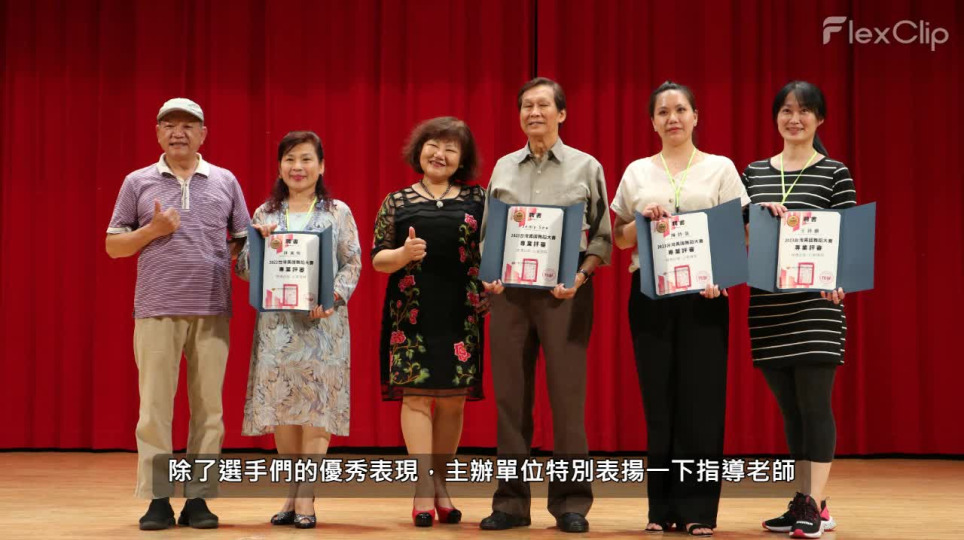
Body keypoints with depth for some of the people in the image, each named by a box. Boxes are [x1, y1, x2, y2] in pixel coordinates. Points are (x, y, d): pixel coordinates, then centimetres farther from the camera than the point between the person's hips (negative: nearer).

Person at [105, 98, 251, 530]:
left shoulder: (225, 182, 13)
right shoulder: (138, 183, 11)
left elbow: (244, 241, 15)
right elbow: (113, 246, 10)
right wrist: (152, 230, -6)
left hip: (212, 311, 1)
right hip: (157, 311, -1)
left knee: (208, 406, 2)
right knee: (155, 406, -2)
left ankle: (198, 498, 8)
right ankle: (157, 499, 4)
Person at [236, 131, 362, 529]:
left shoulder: (338, 212, 5)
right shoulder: (265, 214, 11)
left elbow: (353, 264, 1)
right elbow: (244, 269, 9)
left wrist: (334, 296, -16)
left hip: (322, 321, -2)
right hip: (277, 321, 2)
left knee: (316, 406, -4)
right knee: (281, 406, 3)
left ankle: (306, 498, 0)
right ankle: (292, 493, 16)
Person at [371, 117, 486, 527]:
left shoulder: (477, 200, 10)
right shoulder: (397, 202, 8)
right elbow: (377, 259, 6)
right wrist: (403, 254, -14)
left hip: (461, 315, 1)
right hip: (412, 313, -1)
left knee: (452, 400, 4)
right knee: (415, 395, -7)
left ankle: (440, 485, 15)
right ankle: (424, 487, -7)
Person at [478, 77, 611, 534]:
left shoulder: (586, 167, 5)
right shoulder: (503, 168, 13)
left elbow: (602, 236, 3)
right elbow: (487, 232, 14)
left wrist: (580, 277, -12)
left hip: (564, 291, -3)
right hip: (509, 290, 3)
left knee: (567, 396, -3)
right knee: (510, 395, 4)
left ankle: (570, 504, 5)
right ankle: (511, 501, 10)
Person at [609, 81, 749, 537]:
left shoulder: (720, 169, 6)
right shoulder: (637, 172, 10)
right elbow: (620, 239, 13)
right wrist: (644, 221, -8)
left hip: (704, 294, -1)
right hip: (650, 293, 1)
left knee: (701, 398, -4)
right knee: (658, 398, 1)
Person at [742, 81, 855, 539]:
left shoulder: (835, 174, 0)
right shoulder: (754, 172, 11)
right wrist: (760, 211, -10)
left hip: (815, 307, -4)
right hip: (768, 308, 4)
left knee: (815, 405, -4)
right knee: (790, 410, 10)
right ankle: (802, 502, 18)